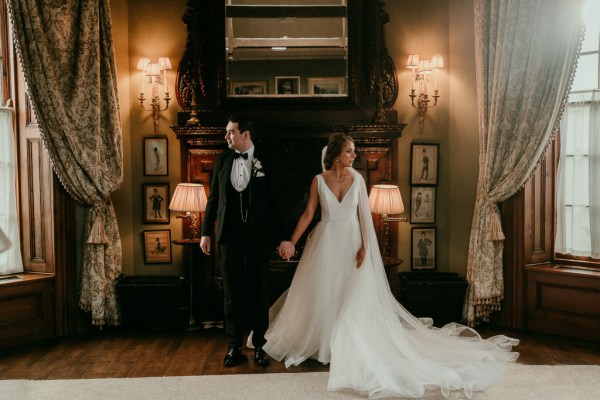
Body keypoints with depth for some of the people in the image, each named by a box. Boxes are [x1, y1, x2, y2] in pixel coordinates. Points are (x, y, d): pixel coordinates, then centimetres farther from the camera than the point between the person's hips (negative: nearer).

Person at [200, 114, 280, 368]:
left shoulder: (266, 162, -4)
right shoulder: (223, 160, 5)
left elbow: (276, 201, -4)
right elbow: (213, 198, 8)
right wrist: (206, 232, 4)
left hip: (258, 237, -2)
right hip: (230, 236, 2)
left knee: (259, 294, 7)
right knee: (232, 294, 8)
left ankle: (260, 347, 20)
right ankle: (234, 347, 19)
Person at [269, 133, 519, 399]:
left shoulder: (357, 179, 0)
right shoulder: (319, 180, -3)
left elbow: (364, 214, -1)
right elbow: (308, 214, -3)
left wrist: (364, 246, -11)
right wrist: (292, 242, -10)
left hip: (351, 242, 1)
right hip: (325, 243, -1)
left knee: (355, 299, 2)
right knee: (322, 296, 5)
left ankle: (348, 348, 16)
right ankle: (318, 344, 21)